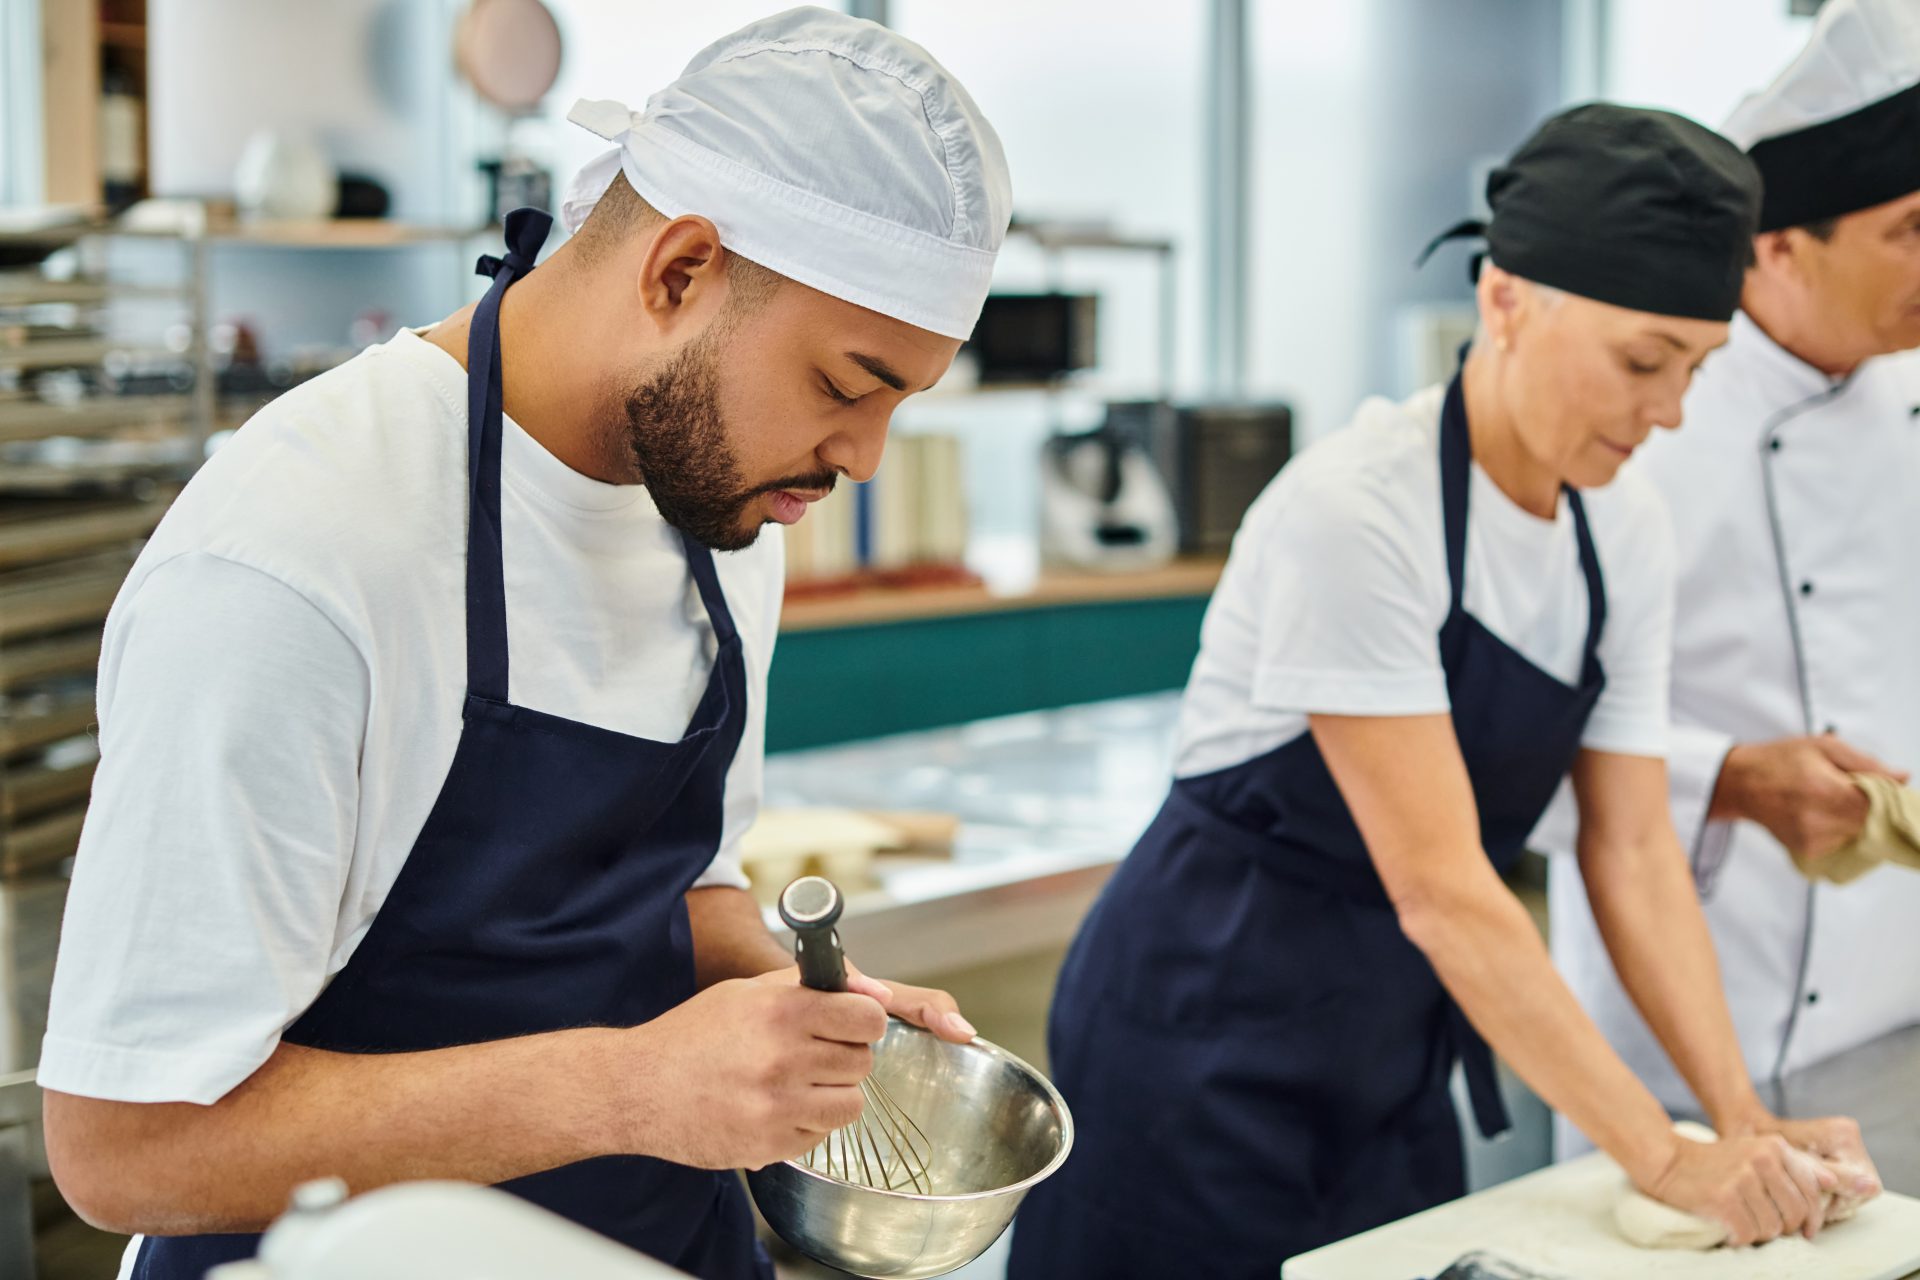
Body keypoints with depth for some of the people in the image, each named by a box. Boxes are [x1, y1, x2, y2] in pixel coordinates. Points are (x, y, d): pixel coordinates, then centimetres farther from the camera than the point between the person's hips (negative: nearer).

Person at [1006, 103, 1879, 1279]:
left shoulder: (1627, 541, -2)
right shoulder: (1356, 511, -24)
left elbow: (1634, 849, 0)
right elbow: (1438, 884, -26)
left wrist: (1746, 1118, -11)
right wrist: (1665, 1159, -24)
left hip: (1395, 1054, 7)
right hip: (1213, 1038, -7)